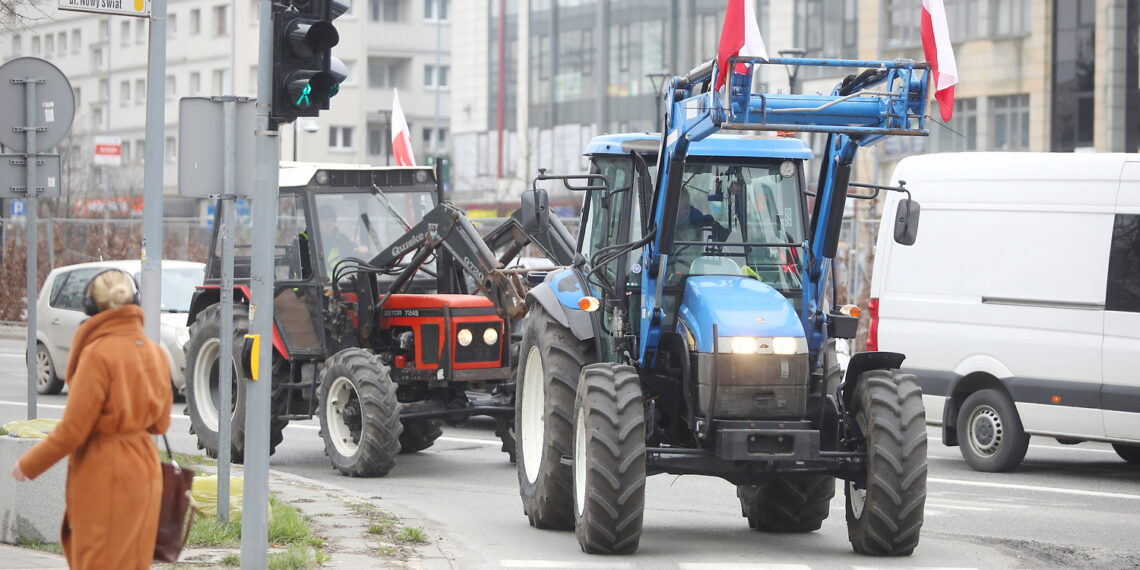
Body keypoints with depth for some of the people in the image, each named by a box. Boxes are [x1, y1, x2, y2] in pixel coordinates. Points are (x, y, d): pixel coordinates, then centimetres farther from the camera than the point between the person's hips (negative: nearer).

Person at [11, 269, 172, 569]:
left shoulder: (98, 353, -17)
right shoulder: (154, 352, 1)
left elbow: (73, 429, -15)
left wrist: (28, 465, -2)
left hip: (104, 475, -6)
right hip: (143, 469, 7)